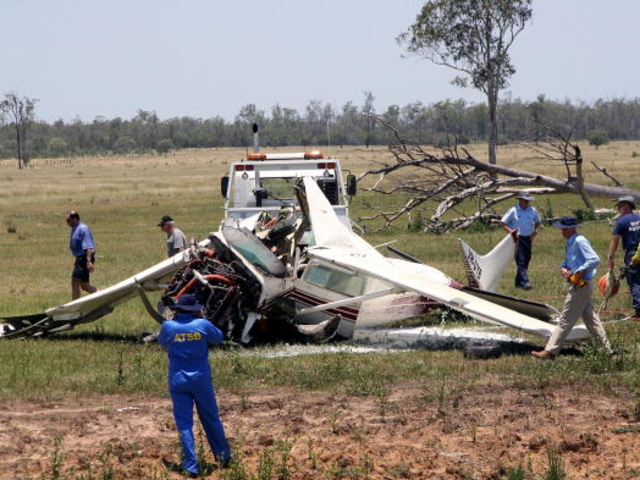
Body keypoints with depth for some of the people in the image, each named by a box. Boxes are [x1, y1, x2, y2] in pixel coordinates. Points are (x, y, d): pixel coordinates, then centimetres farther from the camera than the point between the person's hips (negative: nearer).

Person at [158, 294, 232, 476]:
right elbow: (218, 338, 9)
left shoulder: (168, 327, -8)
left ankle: (191, 466, -3)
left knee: (184, 424, 3)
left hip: (178, 381, 0)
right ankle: (223, 456, 26)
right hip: (201, 379, 0)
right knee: (211, 420, 15)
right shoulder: (202, 325, -9)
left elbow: (162, 342, 13)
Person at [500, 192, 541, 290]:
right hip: (517, 239, -5)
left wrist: (536, 230, 3)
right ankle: (524, 282, -22)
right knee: (521, 261, -14)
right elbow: (503, 223, -2)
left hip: (528, 239, 5)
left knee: (526, 261, 8)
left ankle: (518, 282, 20)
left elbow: (537, 222, 23)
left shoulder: (533, 211, 8)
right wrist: (511, 231, -15)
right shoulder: (513, 211, -5)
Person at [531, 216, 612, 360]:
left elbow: (594, 259, -24)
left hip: (581, 285, -10)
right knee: (591, 319, 14)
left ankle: (550, 351, -3)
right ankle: (607, 349, 20)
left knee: (566, 320, -6)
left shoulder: (580, 241, -17)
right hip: (579, 285, 10)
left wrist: (580, 272, -23)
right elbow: (567, 262, 22)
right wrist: (563, 268, 0)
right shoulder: (570, 243, 13)